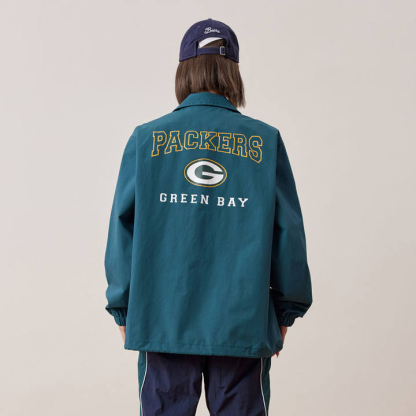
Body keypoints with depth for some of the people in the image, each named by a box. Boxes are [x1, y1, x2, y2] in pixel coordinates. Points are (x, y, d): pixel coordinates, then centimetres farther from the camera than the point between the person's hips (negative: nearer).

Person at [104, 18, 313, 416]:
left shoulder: (145, 138, -1)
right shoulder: (266, 140, -2)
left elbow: (123, 229, 1)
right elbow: (288, 232, 0)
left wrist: (123, 309, 11)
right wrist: (286, 310, 11)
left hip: (164, 320, 1)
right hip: (244, 323, 0)